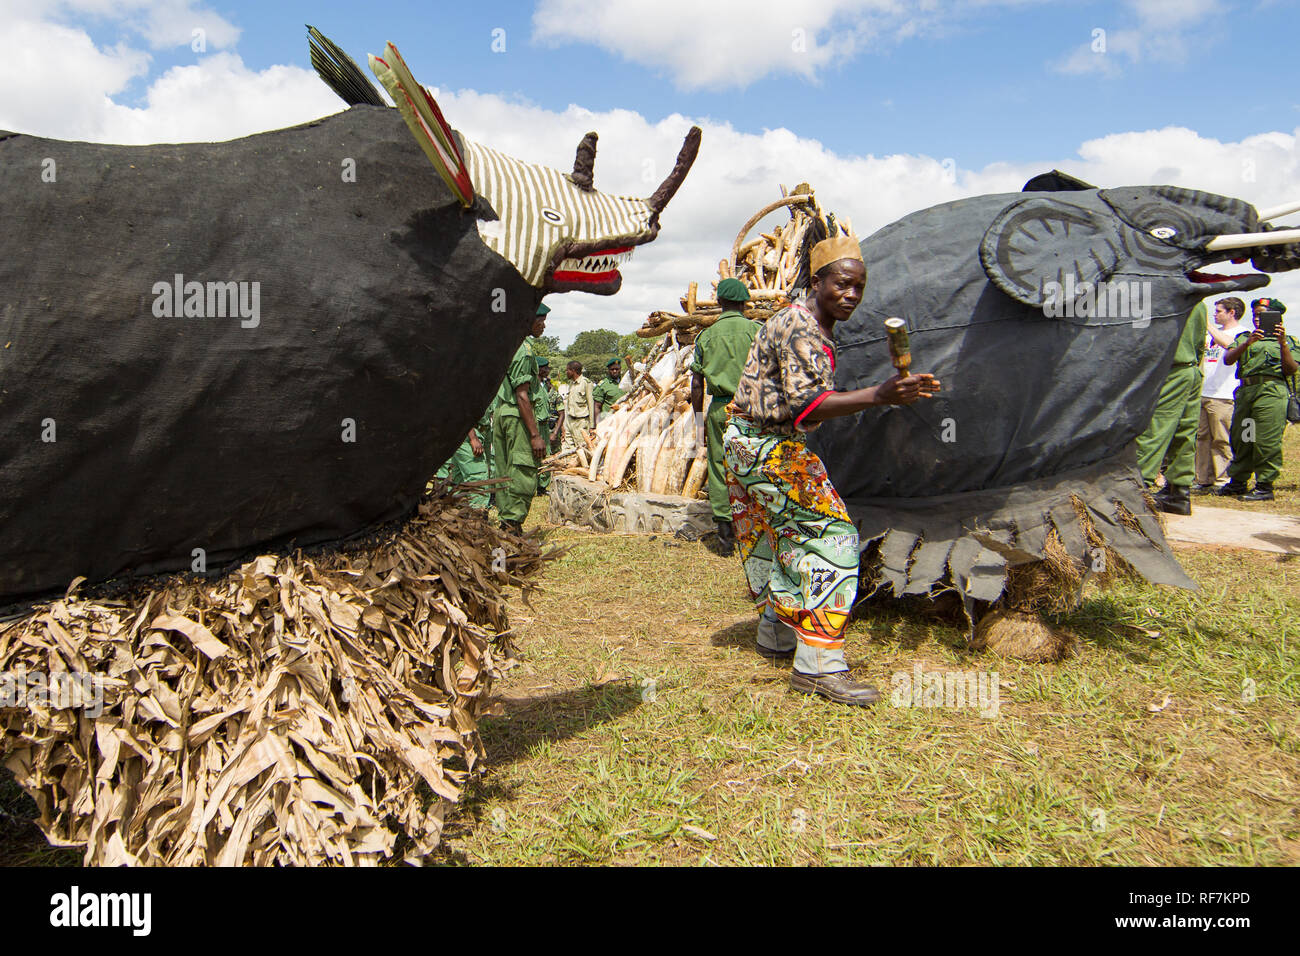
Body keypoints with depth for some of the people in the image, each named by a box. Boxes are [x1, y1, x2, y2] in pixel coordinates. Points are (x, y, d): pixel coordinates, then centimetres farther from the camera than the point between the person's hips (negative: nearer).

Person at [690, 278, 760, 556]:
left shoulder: (706, 336, 7)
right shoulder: (756, 331, 1)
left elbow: (697, 383, 6)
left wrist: (699, 421, 13)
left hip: (719, 409, 2)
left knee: (719, 470, 7)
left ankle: (725, 535, 7)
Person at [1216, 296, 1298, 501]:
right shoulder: (1243, 337, 22)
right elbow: (1227, 359, 4)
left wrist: (1283, 344, -10)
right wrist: (1248, 343, -11)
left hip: (1271, 391, -4)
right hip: (1244, 392, 4)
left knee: (1266, 441, -10)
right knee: (1240, 439, 7)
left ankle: (1265, 486, -6)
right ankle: (1237, 482, 18)